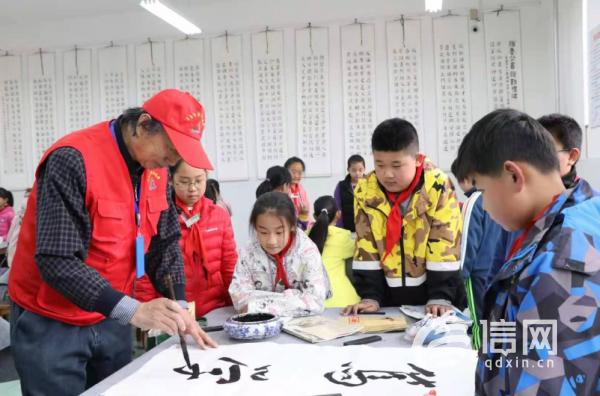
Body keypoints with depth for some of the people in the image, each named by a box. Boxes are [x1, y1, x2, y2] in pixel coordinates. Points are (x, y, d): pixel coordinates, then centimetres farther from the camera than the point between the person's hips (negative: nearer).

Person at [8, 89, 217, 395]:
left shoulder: (154, 167, -2)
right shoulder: (73, 160, -24)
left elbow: (165, 243, 3)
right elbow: (57, 260, -29)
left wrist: (179, 308, -8)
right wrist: (133, 310, -35)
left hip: (110, 320, 6)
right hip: (50, 324, -6)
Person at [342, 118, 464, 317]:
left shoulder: (438, 187, -15)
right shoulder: (365, 191, -7)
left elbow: (444, 244, -14)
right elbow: (366, 248, -4)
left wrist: (441, 297, -17)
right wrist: (370, 296, -10)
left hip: (430, 291, -2)